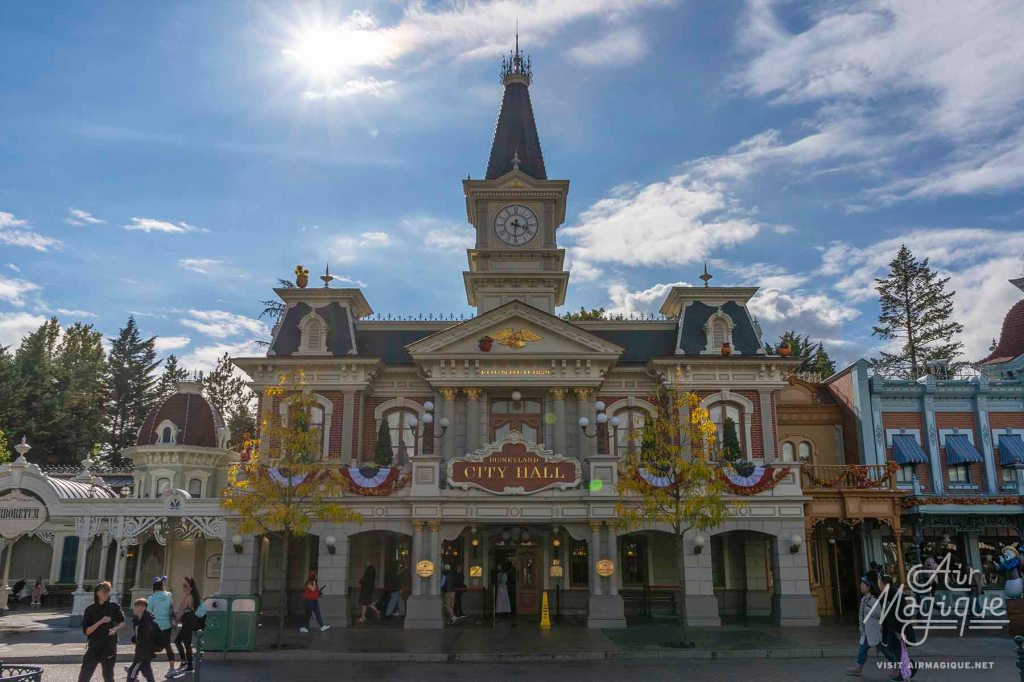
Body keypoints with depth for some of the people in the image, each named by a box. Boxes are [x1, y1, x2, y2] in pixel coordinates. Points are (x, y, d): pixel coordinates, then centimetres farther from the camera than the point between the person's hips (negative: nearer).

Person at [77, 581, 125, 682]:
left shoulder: (114, 607, -2)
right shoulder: (90, 609, -4)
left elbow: (122, 622, 10)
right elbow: (86, 631, -8)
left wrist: (115, 628, -10)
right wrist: (101, 622, -21)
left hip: (109, 647, 0)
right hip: (94, 647, 0)